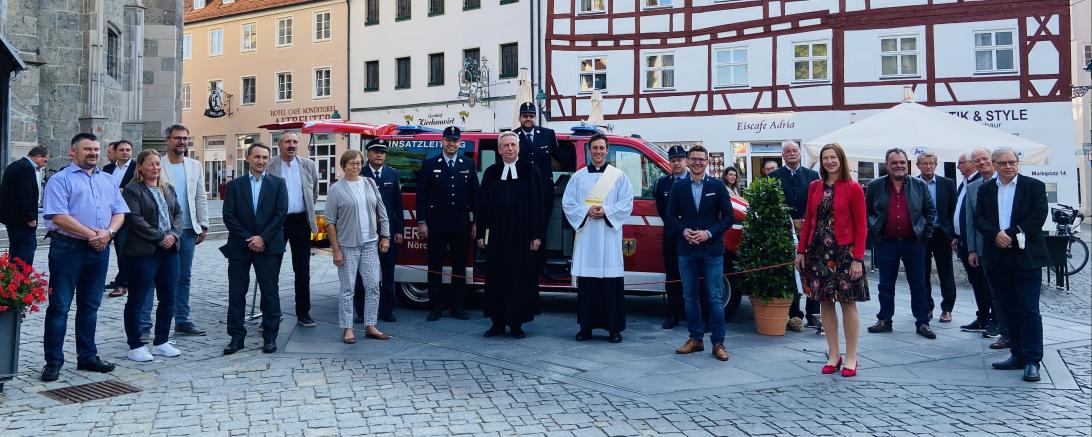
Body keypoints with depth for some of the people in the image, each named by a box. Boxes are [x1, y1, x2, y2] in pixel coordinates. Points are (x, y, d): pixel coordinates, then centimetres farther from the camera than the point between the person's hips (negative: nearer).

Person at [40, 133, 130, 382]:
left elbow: (119, 212, 10)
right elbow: (58, 216, -14)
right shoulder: (61, 180, -3)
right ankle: (53, 362, 6)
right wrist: (91, 234, -17)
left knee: (90, 306, 13)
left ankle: (87, 356, 22)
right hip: (68, 249, -5)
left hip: (99, 250, 6)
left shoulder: (108, 180, 15)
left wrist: (108, 233, -9)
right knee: (59, 306, -1)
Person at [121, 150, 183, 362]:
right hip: (143, 252, -7)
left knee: (168, 298, 10)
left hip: (169, 250, 7)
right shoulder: (132, 190, -6)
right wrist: (159, 237, -16)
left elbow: (178, 213, 11)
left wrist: (174, 234, -7)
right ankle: (135, 346, 12)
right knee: (137, 299, 2)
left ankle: (160, 342, 22)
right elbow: (134, 219, -14)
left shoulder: (168, 189, 16)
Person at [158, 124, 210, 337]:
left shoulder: (195, 166, 10)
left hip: (188, 229, 5)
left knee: (184, 277, 11)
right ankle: (144, 323, 6)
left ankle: (182, 321, 19)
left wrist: (203, 226, 8)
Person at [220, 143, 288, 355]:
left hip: (268, 246, -1)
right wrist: (248, 239, -9)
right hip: (239, 246, 1)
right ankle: (236, 337, 12)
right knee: (236, 293, 3)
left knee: (270, 293, 2)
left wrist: (262, 238, -11)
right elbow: (228, 216, 0)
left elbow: (281, 214, -3)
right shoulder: (235, 185, 7)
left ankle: (270, 337, 11)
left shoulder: (278, 184, 5)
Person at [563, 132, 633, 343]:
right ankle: (586, 327, 10)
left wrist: (605, 212, -13)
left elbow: (626, 204, 0)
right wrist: (586, 211, -10)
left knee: (611, 283, -2)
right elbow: (567, 203, 5)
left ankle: (614, 328, 5)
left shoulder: (619, 176, 7)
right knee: (586, 282, 2)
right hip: (585, 236, 1)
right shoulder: (578, 177, 10)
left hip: (609, 236, -1)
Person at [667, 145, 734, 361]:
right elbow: (671, 216, 8)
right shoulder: (679, 187, 7)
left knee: (714, 298, -1)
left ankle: (718, 343, 5)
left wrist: (709, 233, -12)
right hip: (686, 250, 2)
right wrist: (684, 231, -10)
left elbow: (728, 217, 1)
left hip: (712, 249, -2)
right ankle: (696, 339, 19)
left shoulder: (717, 186, 2)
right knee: (690, 296, 8)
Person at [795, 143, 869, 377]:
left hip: (843, 252, -4)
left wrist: (858, 259, -12)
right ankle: (833, 355, 18)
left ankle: (851, 358, 11)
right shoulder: (814, 187, 9)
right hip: (818, 252, 4)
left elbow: (861, 227, -5)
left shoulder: (853, 188, -3)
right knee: (824, 302, 7)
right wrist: (801, 251, 6)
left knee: (848, 304, 1)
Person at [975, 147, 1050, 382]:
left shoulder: (1034, 186, 1)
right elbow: (979, 218, 4)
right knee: (1009, 309, 10)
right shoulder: (985, 189, 11)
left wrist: (1011, 235, -14)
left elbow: (1039, 216, -8)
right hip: (998, 259, 4)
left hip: (1027, 257, -4)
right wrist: (995, 235, -14)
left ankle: (1032, 360, 1)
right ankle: (1018, 355, 19)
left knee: (1029, 310, -4)